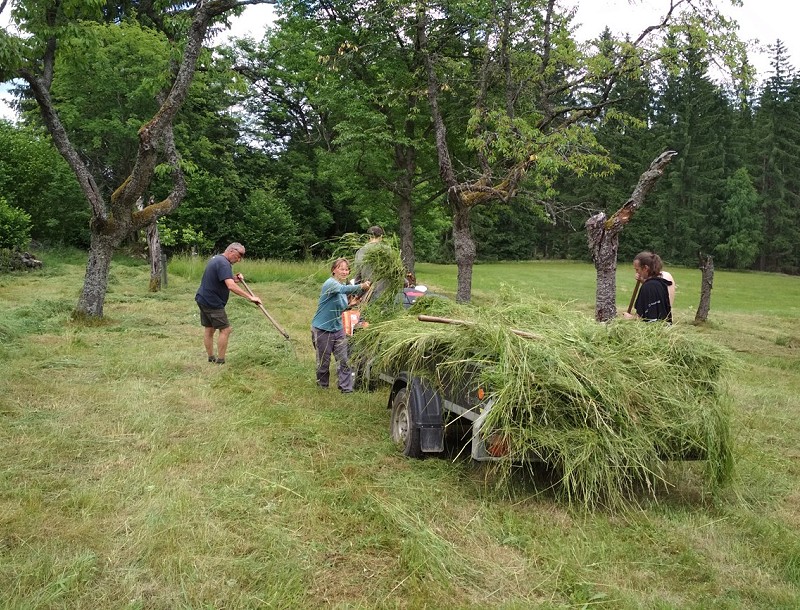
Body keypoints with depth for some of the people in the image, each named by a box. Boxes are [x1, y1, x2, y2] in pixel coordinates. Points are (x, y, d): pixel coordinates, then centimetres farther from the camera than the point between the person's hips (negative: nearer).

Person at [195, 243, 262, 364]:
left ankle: (211, 358, 20)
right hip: (213, 303, -10)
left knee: (209, 329, 14)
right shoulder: (223, 263, -21)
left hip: (204, 299, 10)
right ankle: (220, 361, -3)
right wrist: (250, 297, -33)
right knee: (225, 329, -6)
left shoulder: (216, 258, 12)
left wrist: (235, 278, -1)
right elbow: (231, 286, -32)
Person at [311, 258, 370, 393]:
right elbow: (344, 289, -44)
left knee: (343, 360, 2)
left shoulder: (343, 284, 6)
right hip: (322, 329, -7)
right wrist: (360, 287, -58)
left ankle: (346, 387, 7)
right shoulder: (330, 283, -19)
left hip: (338, 328, 7)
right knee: (324, 361, 7)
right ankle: (323, 385, 27)